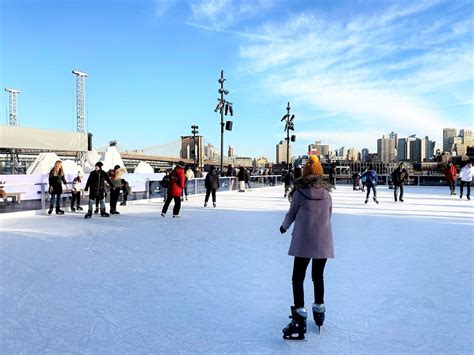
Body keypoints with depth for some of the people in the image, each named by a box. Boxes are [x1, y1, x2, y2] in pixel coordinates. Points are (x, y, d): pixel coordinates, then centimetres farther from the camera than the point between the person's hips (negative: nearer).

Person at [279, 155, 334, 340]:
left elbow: (291, 214, 2)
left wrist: (284, 226, 23)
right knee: (318, 277, 20)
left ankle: (300, 319, -4)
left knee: (298, 278, 3)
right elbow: (328, 215, 13)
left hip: (303, 241, -4)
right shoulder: (327, 192, 3)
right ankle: (319, 309, 36)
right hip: (324, 242, 4)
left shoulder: (299, 192, -8)